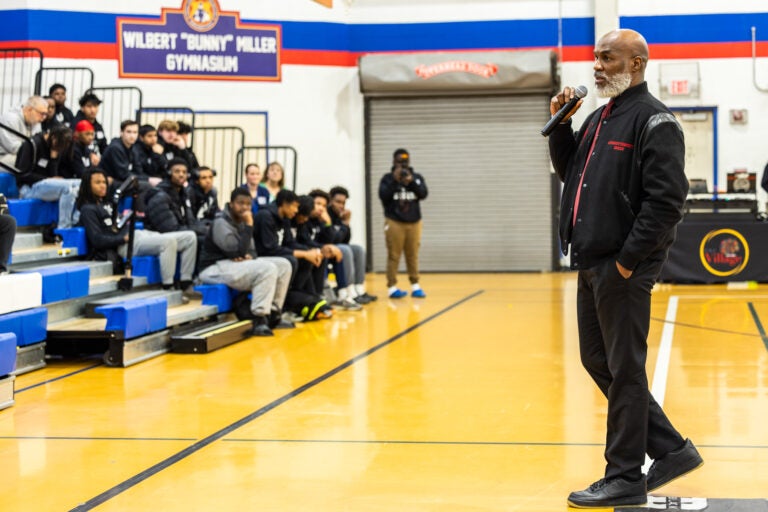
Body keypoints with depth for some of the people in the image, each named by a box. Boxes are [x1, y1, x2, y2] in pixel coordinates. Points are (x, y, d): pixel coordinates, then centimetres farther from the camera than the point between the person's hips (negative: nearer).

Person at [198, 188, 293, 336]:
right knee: (268, 269, -30)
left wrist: (249, 256, -8)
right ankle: (259, 320, -31)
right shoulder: (221, 223, -16)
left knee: (284, 265, 0)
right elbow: (238, 251, -23)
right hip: (216, 268, -10)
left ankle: (273, 313, 3)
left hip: (240, 264, 10)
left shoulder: (241, 222, 13)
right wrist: (249, 226, -20)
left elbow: (251, 250, 17)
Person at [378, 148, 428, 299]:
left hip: (414, 222, 2)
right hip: (394, 222, -2)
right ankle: (392, 287, -5)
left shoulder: (417, 177, 11)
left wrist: (411, 182, -16)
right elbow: (383, 195, -9)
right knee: (394, 255, -6)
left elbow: (423, 194, -3)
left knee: (413, 255, 1)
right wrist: (395, 181, -15)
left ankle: (415, 286, 5)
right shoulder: (387, 178, 4)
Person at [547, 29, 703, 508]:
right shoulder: (600, 118, 16)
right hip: (591, 263, 9)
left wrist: (628, 260, -19)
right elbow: (569, 170, 24)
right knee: (597, 359, 14)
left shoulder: (654, 121, -11)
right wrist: (560, 125, 8)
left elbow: (667, 197, -18)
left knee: (624, 369, -1)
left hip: (624, 268, -9)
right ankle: (671, 449, 24)